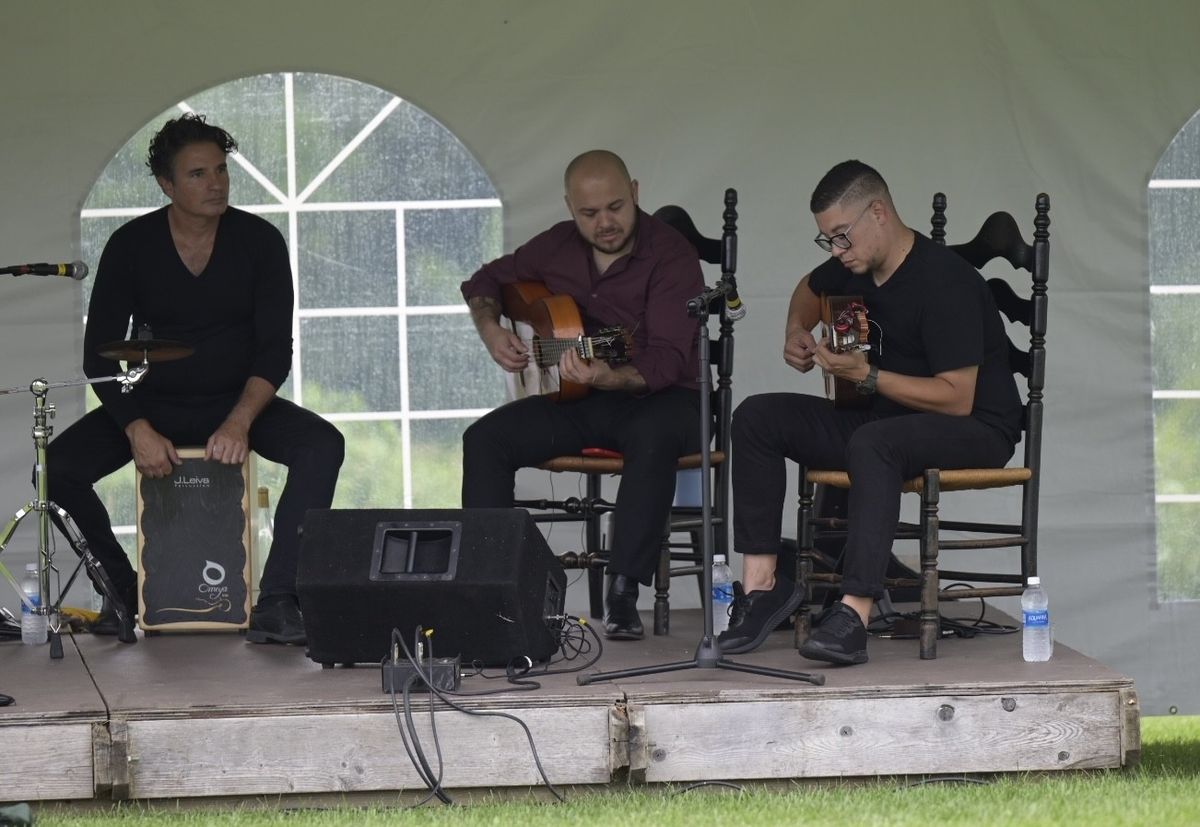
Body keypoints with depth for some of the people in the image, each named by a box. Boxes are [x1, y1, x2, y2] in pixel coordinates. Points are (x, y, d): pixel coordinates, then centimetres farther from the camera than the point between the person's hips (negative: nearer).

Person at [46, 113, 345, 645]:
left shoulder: (258, 241, -8)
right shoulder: (131, 246, -8)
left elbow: (275, 348, -11)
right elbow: (99, 353, -9)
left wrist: (239, 421, -27)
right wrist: (137, 430, -25)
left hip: (239, 401, 0)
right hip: (153, 404, 0)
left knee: (322, 446, -29)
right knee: (56, 466, -23)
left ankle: (274, 603, -31)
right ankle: (128, 591, -4)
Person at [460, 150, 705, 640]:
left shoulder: (671, 257, -14)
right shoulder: (557, 247, 4)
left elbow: (667, 360, -25)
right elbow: (487, 280, 22)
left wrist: (608, 377, -44)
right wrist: (491, 330, 1)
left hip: (657, 398, -5)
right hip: (576, 401, 5)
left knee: (652, 437, -40)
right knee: (485, 438, -16)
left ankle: (623, 594, -38)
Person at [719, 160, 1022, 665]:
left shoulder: (944, 281, -21)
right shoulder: (855, 268, 6)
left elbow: (957, 398, -23)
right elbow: (811, 289, 34)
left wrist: (866, 375, -24)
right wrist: (797, 331, 14)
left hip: (978, 430, -9)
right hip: (887, 416, 9)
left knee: (873, 442, -41)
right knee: (758, 418, -6)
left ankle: (854, 613, -48)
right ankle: (761, 583, -13)